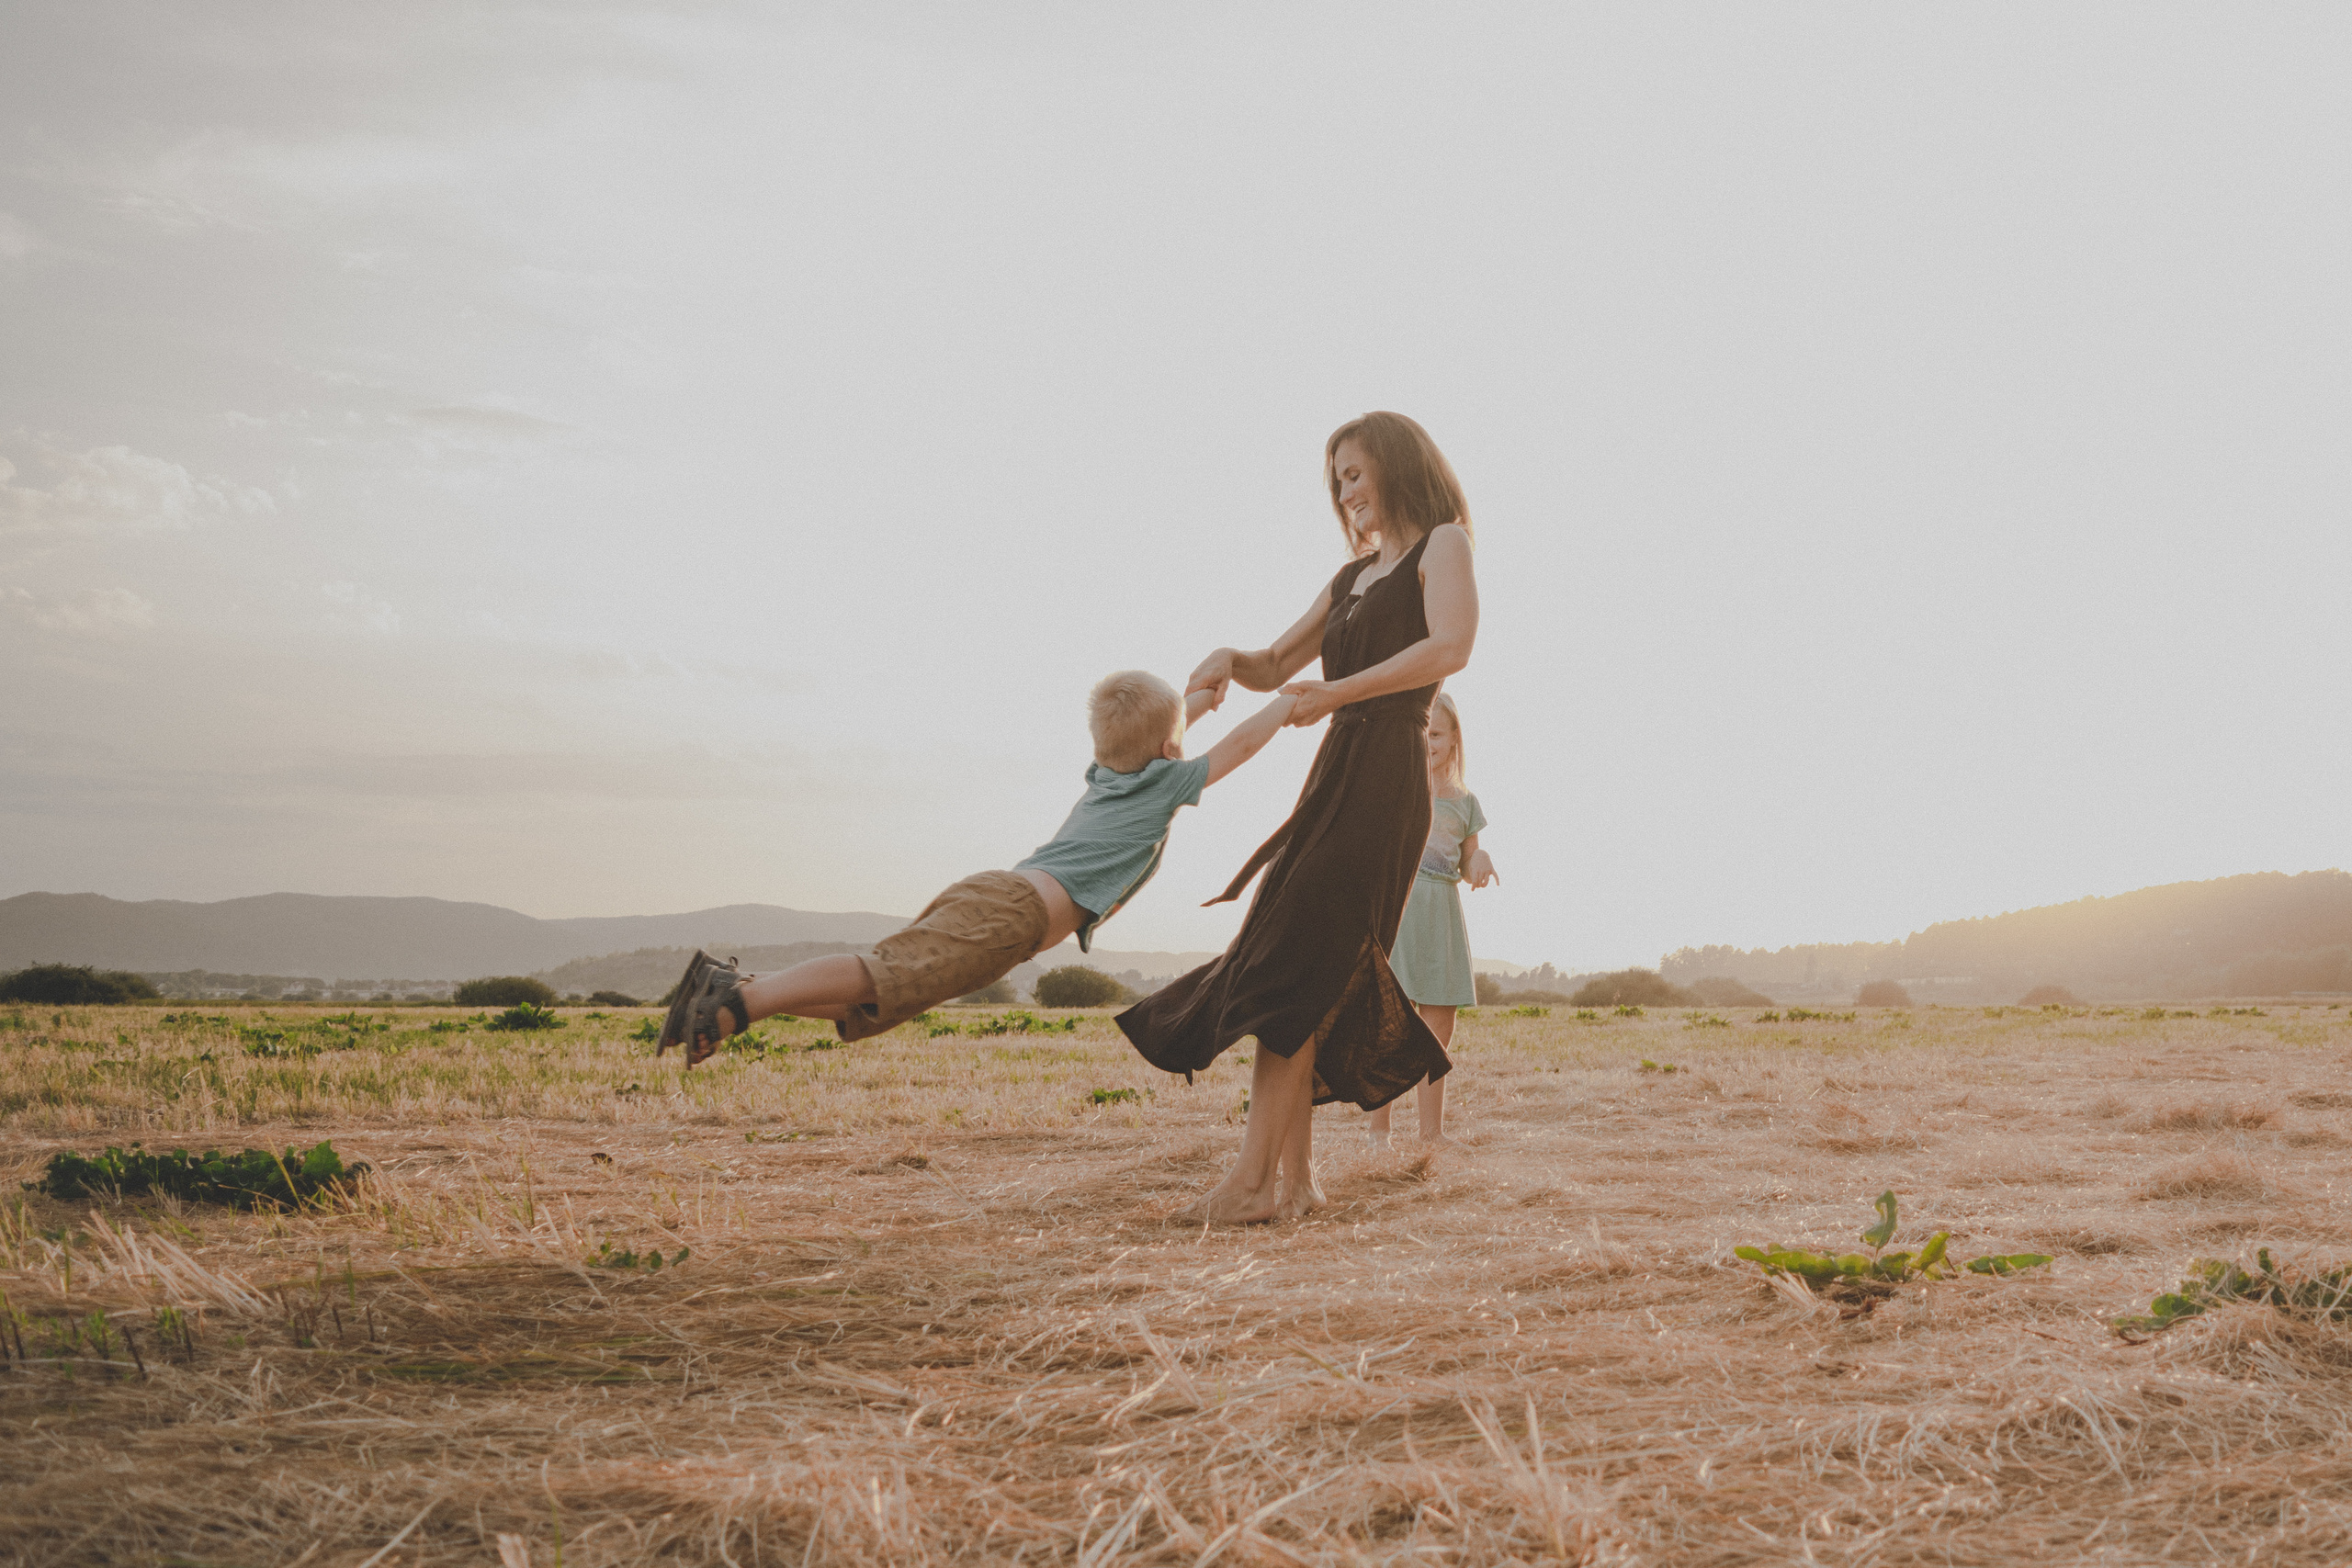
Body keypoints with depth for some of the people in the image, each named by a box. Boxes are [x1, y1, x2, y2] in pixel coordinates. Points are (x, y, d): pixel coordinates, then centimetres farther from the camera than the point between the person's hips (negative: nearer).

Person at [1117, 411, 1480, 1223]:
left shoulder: (1441, 545, 2)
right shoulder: (1351, 577, 26)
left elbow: (1450, 648, -16)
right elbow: (1277, 666, 27)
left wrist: (1336, 692, -15)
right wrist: (1232, 659, 4)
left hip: (1385, 778, -8)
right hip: (1335, 775, 8)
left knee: (1292, 968, -16)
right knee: (1311, 976, 1)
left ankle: (1253, 1179, -19)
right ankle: (1295, 1177, 2)